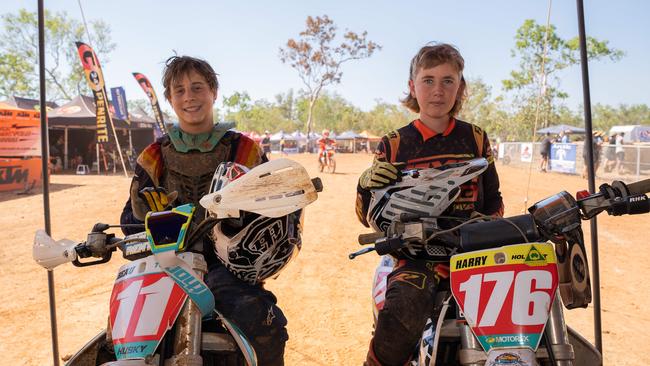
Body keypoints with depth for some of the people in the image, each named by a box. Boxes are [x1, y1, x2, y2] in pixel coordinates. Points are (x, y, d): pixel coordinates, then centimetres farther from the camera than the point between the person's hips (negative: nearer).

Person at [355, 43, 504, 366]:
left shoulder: (476, 139, 11)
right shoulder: (394, 145, 6)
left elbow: (494, 199, 20)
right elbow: (371, 219, 6)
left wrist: (487, 221, -2)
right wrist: (367, 187, -14)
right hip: (417, 254, -2)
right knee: (403, 309, -33)